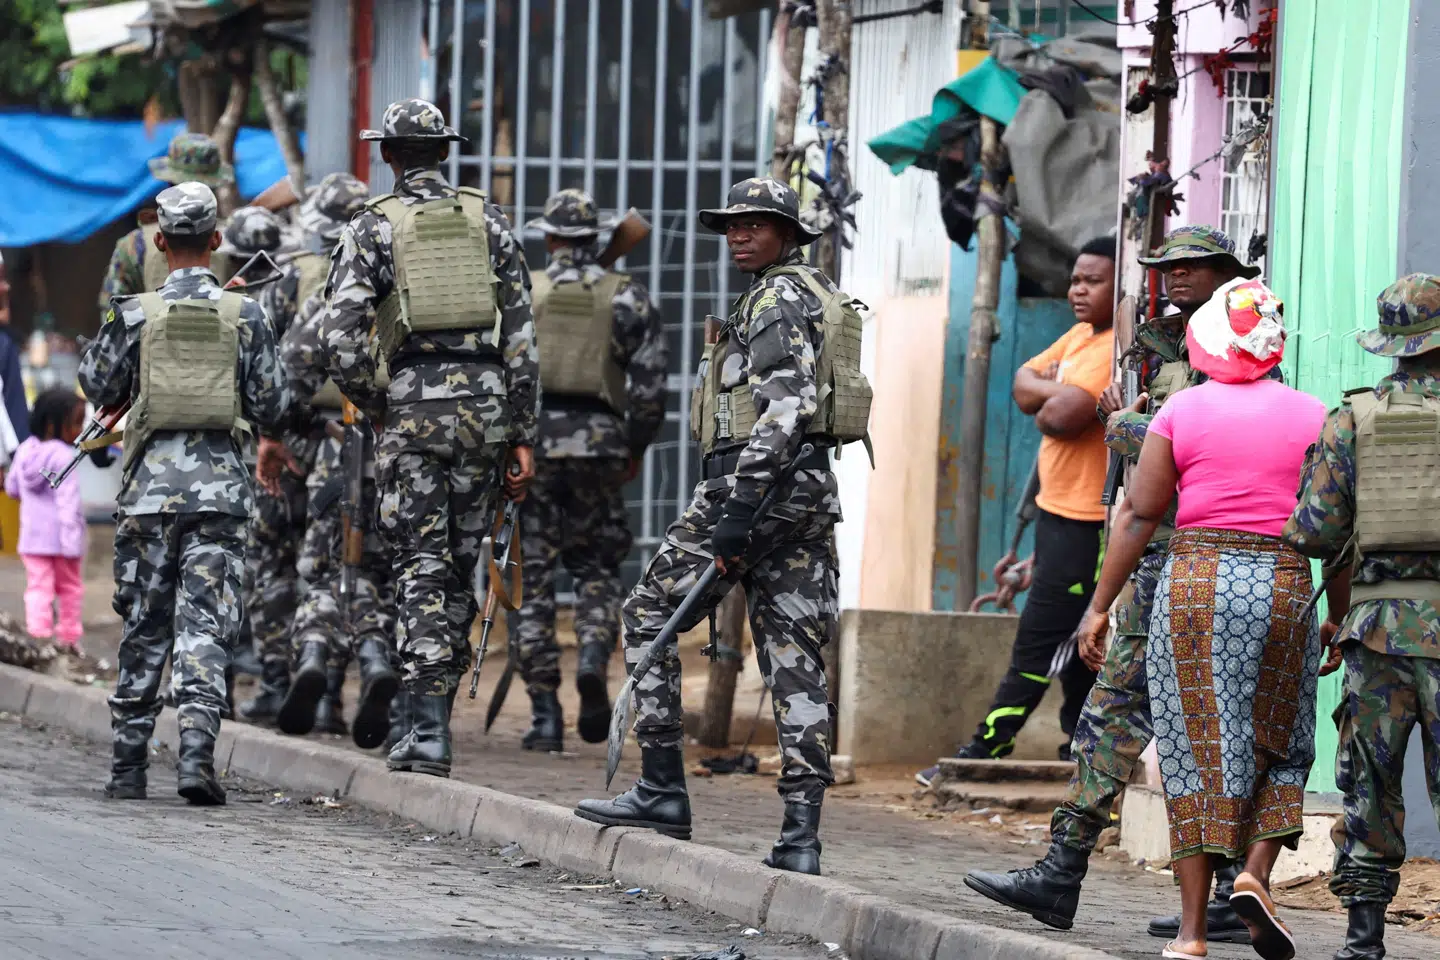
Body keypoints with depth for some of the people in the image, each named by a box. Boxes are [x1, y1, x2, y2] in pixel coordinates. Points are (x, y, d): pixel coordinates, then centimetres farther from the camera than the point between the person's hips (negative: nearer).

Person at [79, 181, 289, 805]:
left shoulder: (135, 315, -3)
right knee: (206, 627, -1)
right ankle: (196, 749, -17)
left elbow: (99, 387, 9)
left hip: (150, 487, 0)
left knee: (144, 629, 10)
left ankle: (128, 768, 14)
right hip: (220, 489, 0)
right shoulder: (245, 316, -1)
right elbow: (270, 407, 2)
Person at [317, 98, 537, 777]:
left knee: (421, 568, -1)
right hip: (484, 402, 3)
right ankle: (437, 713, 16)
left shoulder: (372, 229, 1)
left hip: (414, 405, -2)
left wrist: (373, 408, 6)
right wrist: (522, 436, 8)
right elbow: (520, 337, 5)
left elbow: (340, 337, -10)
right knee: (459, 564, 12)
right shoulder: (488, 221, 9)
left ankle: (428, 732, -10)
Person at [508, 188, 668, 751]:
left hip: (529, 441, -1)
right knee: (597, 569, 16)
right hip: (598, 442, 1)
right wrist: (636, 448, 12)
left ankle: (544, 712, 0)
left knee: (532, 578, 5)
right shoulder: (628, 297, 4)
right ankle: (594, 661, -13)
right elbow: (650, 382, 0)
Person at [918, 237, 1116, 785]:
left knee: (1040, 638, -6)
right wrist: (1059, 393, -10)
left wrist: (1049, 404, -4)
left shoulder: (1115, 348, -18)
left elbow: (1062, 417, -27)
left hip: (1084, 519, -10)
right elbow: (1025, 386, 9)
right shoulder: (1080, 337, 14)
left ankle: (986, 750, -5)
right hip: (1057, 510, 10)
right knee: (1070, 644, 15)